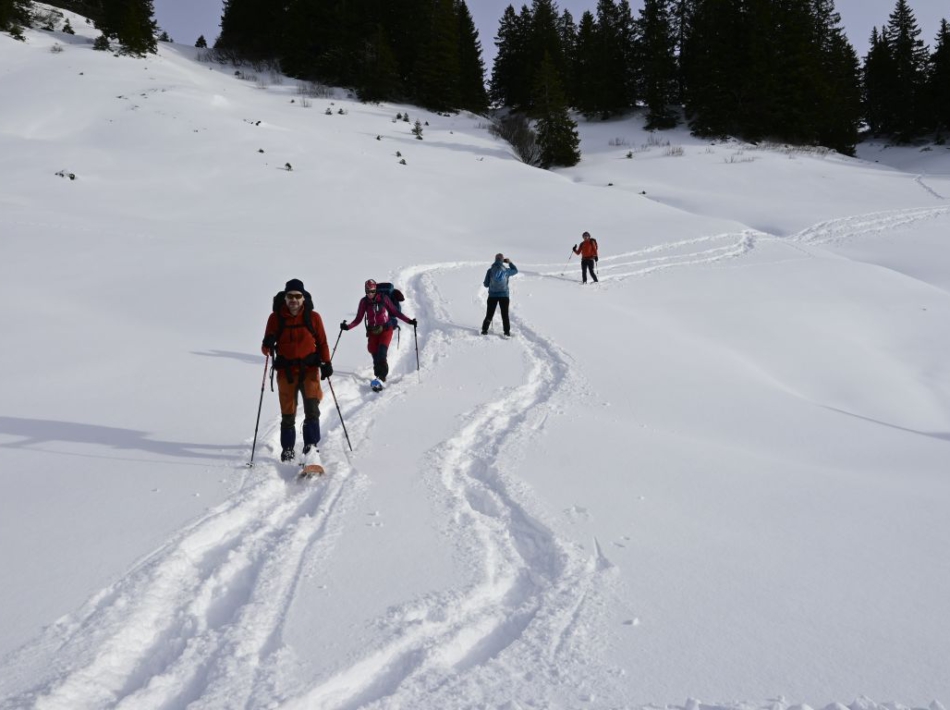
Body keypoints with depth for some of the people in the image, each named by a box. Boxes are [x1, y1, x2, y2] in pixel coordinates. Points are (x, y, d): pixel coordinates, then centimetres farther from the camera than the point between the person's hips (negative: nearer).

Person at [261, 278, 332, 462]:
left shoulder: (313, 317, 0)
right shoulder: (276, 317, 0)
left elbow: (322, 342, 7)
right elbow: (266, 348, 3)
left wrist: (326, 363, -4)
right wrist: (268, 344, -19)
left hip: (309, 367, -1)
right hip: (286, 369, 1)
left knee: (312, 407, -13)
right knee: (287, 411, 6)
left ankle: (311, 444, -1)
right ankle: (287, 448, 18)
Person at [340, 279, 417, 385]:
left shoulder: (383, 299, -4)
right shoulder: (364, 302, 2)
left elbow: (396, 312, 1)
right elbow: (358, 319, 6)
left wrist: (409, 321, -5)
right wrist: (347, 326, -8)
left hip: (386, 330, -3)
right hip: (372, 332, 3)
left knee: (381, 355, -19)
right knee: (375, 356, -3)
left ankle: (381, 376, -16)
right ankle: (379, 376, 10)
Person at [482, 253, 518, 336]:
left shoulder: (490, 270, -6)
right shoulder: (506, 270, -5)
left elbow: (486, 284, -1)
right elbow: (515, 270, 17)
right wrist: (510, 263, 23)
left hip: (492, 295, 0)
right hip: (504, 295, 0)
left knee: (489, 314, 9)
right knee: (505, 314, 9)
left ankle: (484, 330, 6)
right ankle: (507, 331, 10)